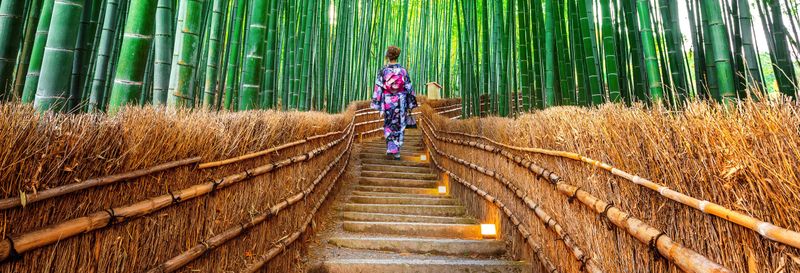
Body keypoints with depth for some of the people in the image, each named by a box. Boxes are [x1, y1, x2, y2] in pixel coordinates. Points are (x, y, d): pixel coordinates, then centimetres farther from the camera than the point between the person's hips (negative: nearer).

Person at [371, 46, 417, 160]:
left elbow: (378, 89, -6)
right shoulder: (403, 71, -3)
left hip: (387, 102, 0)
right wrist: (410, 105, 6)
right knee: (399, 127, 10)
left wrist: (377, 105, -1)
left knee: (388, 126, 16)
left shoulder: (383, 71, -6)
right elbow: (409, 89, -1)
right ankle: (396, 152, 12)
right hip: (400, 103, 0)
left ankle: (390, 149, 13)